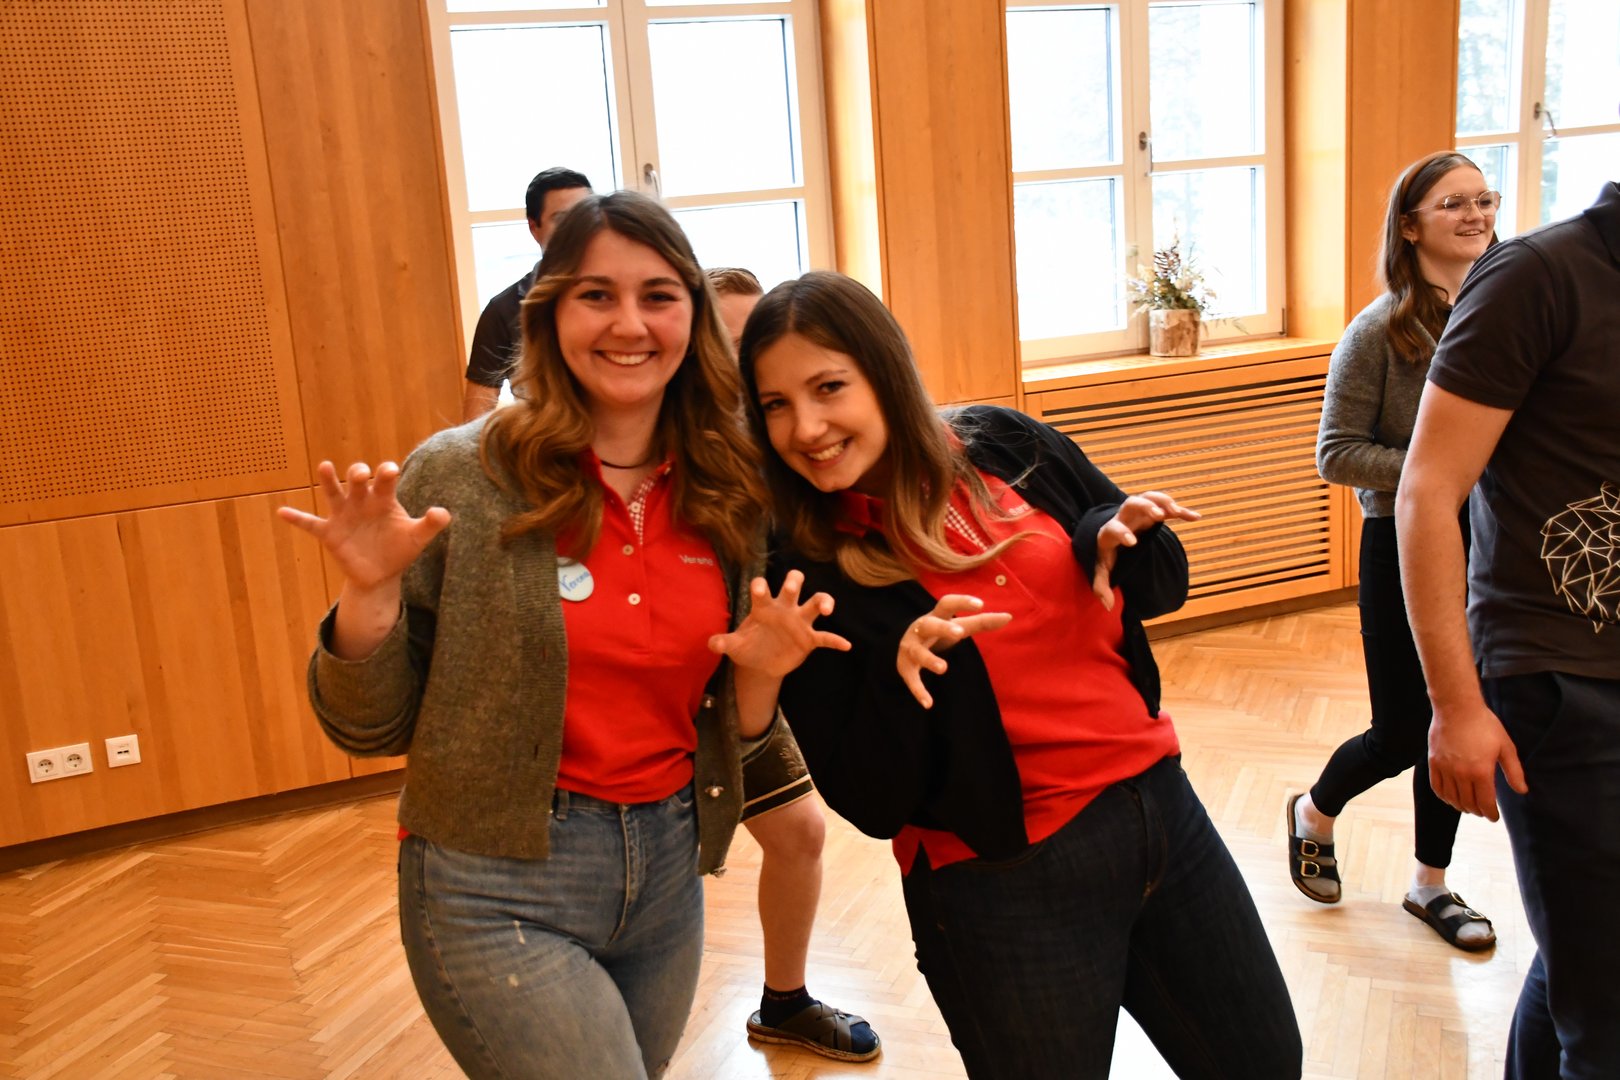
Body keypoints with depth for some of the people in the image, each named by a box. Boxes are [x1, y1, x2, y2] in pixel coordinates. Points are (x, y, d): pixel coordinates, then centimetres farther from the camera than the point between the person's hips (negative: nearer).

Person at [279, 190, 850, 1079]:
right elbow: (369, 728, -7)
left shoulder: (723, 493, -1)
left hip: (668, 871, 5)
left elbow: (729, 731, 8)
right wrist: (371, 594, -23)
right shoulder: (462, 477, -13)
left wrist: (760, 669, -12)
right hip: (501, 888, -4)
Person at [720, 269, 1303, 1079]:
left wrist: (1120, 538, -13)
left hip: (1158, 802, 5)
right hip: (1005, 885, -5)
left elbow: (1160, 588, 8)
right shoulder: (803, 574, -13)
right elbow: (870, 805, -13)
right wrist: (898, 672, -30)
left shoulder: (1004, 447, -3)